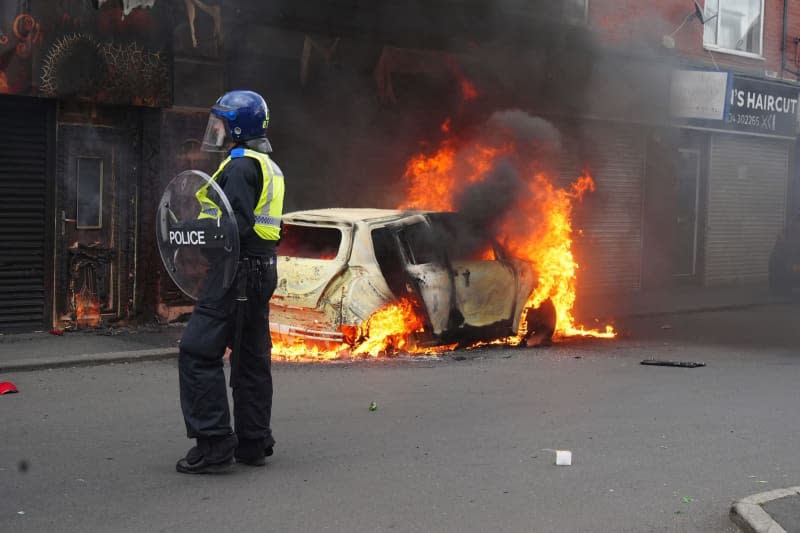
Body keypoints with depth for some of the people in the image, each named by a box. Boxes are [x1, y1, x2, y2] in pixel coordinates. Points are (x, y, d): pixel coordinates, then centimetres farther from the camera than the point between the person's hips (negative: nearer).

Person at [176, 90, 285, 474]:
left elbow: (238, 224, -22)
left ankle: (214, 445, -9)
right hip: (261, 270, 10)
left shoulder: (240, 165, -13)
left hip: (237, 270, -10)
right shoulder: (268, 167, 19)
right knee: (251, 356, 14)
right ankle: (253, 443, 20)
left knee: (198, 352, -7)